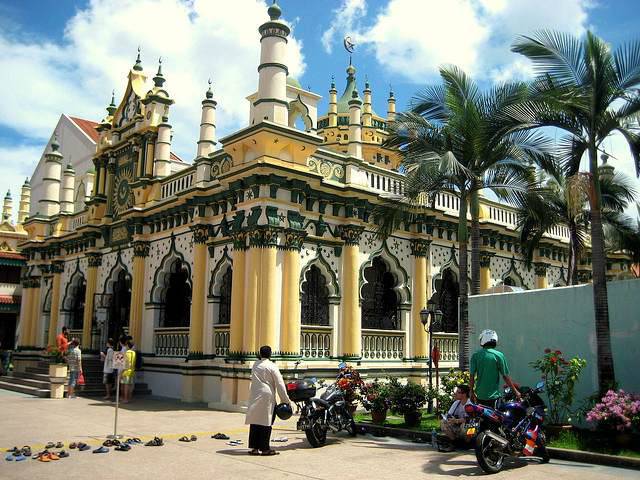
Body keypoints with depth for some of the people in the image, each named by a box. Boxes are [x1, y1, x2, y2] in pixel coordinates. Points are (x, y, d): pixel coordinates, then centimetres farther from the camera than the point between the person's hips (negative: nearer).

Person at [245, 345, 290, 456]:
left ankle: (254, 447, 10)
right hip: (267, 397, -5)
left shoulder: (255, 365, 10)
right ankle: (264, 448, 1)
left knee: (255, 423, 8)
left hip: (254, 397, 5)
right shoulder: (271, 366, -5)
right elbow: (280, 384, -6)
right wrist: (285, 400, -1)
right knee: (266, 423, -1)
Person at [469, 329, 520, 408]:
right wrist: (515, 391, 7)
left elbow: (472, 376, 0)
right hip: (493, 395, -2)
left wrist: (472, 392, 12)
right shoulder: (499, 355, -7)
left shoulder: (475, 355, -2)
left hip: (480, 395, 2)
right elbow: (505, 376, -4)